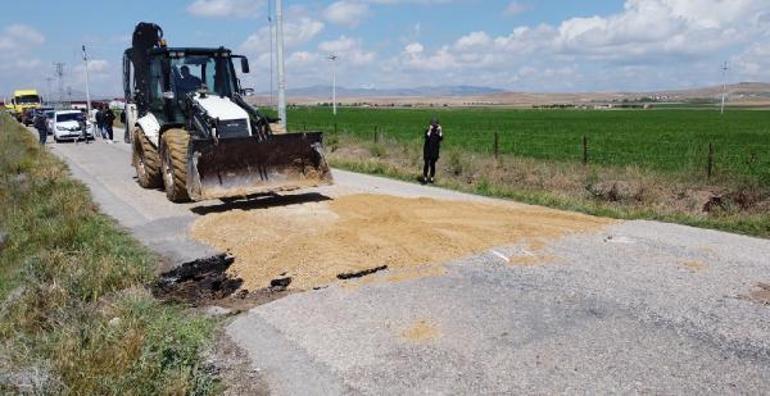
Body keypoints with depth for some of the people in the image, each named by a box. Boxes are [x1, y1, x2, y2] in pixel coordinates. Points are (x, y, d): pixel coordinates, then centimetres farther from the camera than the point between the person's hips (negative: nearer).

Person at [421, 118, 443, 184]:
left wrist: (440, 131, -19)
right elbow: (427, 137, -20)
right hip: (428, 149, -2)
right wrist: (430, 130, -26)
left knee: (433, 164, 7)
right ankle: (425, 177, 2)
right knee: (427, 164, -4)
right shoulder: (428, 130, -3)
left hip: (435, 150, 2)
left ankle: (432, 177, 15)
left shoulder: (439, 130, 4)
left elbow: (441, 138, -11)